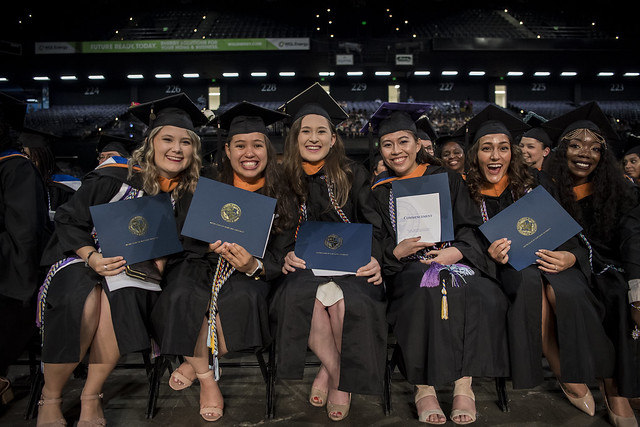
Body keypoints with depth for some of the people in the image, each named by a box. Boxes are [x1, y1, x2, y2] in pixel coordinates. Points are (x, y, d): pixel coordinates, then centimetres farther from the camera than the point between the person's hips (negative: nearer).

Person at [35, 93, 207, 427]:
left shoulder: (185, 191, -4)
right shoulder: (116, 178, -16)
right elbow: (69, 220, -9)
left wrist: (159, 258, -15)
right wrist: (92, 257, -25)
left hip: (133, 267, 2)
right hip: (83, 258, -2)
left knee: (120, 297, -32)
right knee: (83, 302, -33)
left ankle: (91, 397, -14)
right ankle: (50, 399, -9)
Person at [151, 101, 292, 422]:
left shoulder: (280, 194, -1)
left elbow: (282, 254, -5)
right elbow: (183, 237, -2)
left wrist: (253, 266, -27)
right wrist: (212, 244, -25)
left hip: (251, 273, 0)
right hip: (203, 263, 1)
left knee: (242, 297, -34)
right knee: (184, 296, -31)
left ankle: (196, 362, -8)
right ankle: (207, 377, -10)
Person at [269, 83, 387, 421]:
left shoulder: (354, 175, 7)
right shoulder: (284, 180, 9)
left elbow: (374, 226, 4)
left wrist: (374, 259, -17)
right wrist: (286, 255, -12)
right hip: (306, 265, 1)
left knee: (347, 301, -33)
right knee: (299, 296, -32)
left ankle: (331, 373, -5)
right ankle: (336, 373, -10)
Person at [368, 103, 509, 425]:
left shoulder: (447, 179, 16)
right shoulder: (379, 193, 16)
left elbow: (469, 227, 8)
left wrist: (455, 251, -12)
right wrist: (398, 252, -12)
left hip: (454, 261, 1)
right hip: (409, 269, -1)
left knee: (482, 295, -32)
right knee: (426, 296, -36)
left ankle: (464, 384, -24)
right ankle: (424, 388, -26)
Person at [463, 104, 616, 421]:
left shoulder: (535, 181, 2)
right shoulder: (469, 193, 1)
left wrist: (570, 257, -20)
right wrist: (490, 254, -20)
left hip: (547, 260, 1)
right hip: (505, 268, 0)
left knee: (564, 291, -34)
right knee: (531, 280, -35)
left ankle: (576, 376, -11)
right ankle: (564, 376, -19)